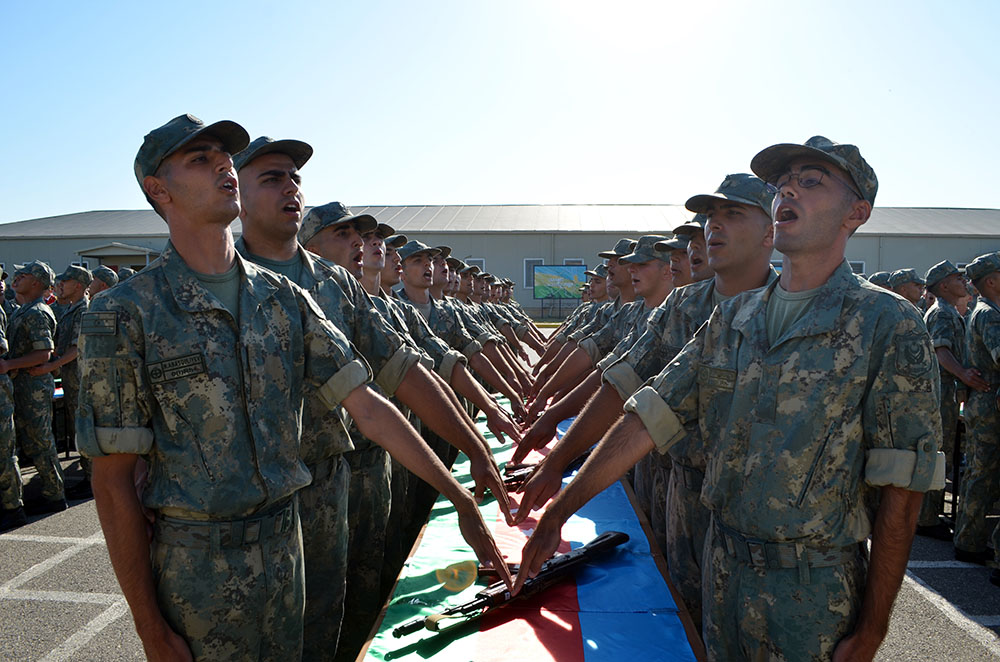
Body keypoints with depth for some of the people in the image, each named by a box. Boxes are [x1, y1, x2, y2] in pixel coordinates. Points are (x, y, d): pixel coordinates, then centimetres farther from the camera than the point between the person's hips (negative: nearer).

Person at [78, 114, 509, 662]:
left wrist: (459, 498, -5)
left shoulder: (284, 299, 1)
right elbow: (113, 481, -10)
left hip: (285, 549, 4)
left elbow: (367, 408, -1)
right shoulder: (123, 314, -12)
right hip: (197, 571, -4)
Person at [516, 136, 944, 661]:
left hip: (816, 593, -4)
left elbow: (900, 493, -12)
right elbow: (648, 418, -2)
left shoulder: (889, 326, -12)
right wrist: (556, 514, -5)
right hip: (722, 573, 5)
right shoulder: (732, 317, 2)